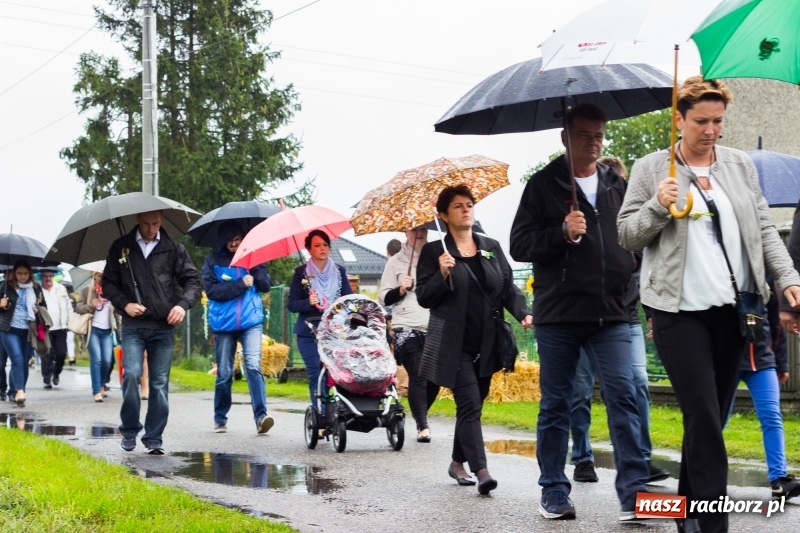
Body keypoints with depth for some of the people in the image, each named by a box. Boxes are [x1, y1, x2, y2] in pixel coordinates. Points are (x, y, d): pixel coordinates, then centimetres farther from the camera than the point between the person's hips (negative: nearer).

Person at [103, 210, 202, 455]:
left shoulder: (173, 249, 6)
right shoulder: (121, 248, 6)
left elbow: (192, 280, 8)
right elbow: (108, 283, 9)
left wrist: (183, 305, -9)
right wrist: (124, 304, -8)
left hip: (164, 326, 1)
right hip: (133, 326, -1)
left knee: (160, 383, 2)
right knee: (131, 374, -16)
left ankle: (154, 438, 10)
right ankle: (129, 430, 2)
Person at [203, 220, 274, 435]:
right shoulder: (213, 260, 3)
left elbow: (265, 285, 3)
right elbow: (211, 290, -8)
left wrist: (254, 266, -10)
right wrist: (240, 284, -14)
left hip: (251, 321, 0)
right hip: (224, 323, 0)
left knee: (253, 366, -16)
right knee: (224, 373, 6)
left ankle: (261, 416, -21)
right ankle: (220, 419, 21)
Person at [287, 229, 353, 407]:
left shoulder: (339, 271, 10)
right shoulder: (301, 272, 4)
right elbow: (291, 304, 2)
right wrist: (308, 302, -17)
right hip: (309, 334, -1)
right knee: (316, 375, -5)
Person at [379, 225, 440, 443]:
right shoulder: (396, 262, 6)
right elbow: (383, 298, 5)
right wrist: (400, 289, -11)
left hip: (434, 328, 3)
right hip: (407, 328, -3)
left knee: (434, 378, 3)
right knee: (418, 377, -11)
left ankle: (419, 417, 25)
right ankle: (422, 426, -9)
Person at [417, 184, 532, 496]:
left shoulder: (491, 247, 11)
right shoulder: (434, 251, -1)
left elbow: (509, 287, 9)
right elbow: (424, 298, -4)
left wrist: (523, 313, -8)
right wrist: (442, 275, -22)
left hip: (486, 344, 5)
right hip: (455, 345, -5)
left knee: (472, 405, 13)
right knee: (469, 405, -13)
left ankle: (457, 463, 28)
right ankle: (481, 471, -17)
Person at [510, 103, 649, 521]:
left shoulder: (617, 185, 13)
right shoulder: (543, 185, 4)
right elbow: (520, 245, -2)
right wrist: (562, 232, -16)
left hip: (611, 313, 2)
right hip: (558, 313, -2)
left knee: (623, 397, -8)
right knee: (555, 406, 6)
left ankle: (633, 493, -8)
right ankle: (554, 493, 14)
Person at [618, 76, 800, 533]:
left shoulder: (741, 165, 11)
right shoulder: (651, 169, 1)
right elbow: (627, 235, 2)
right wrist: (657, 207, -16)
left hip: (733, 308, 4)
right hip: (681, 310, -4)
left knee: (711, 417, 10)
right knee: (705, 419, -10)